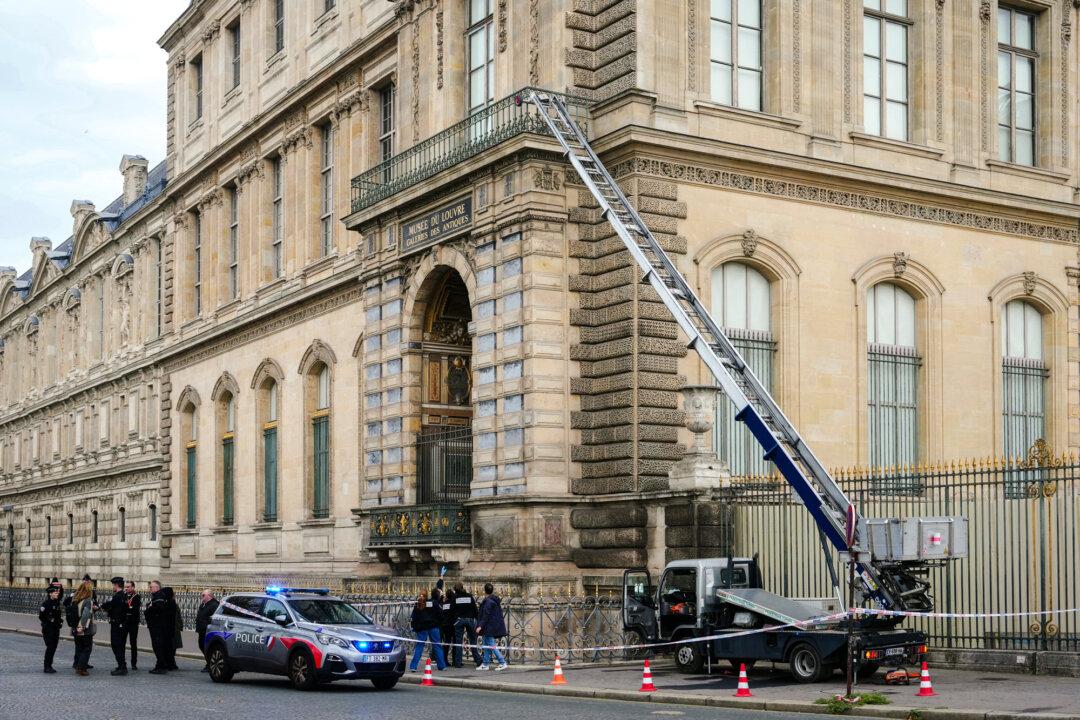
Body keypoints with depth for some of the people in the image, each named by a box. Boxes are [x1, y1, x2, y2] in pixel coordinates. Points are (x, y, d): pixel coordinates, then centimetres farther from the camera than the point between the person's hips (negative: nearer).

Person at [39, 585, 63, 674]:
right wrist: (48, 622, -11)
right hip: (48, 629, -7)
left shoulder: (57, 602, 9)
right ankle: (47, 667, -2)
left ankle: (49, 666, 18)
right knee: (50, 647, -8)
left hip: (56, 629, 7)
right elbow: (40, 616, -15)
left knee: (54, 647, 9)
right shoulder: (46, 603, -13)